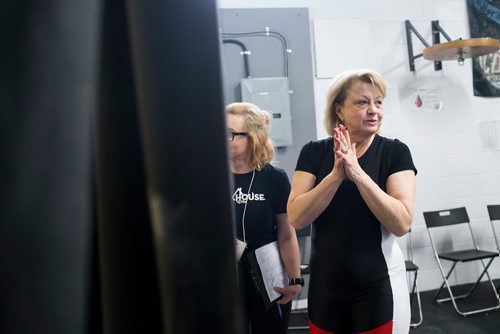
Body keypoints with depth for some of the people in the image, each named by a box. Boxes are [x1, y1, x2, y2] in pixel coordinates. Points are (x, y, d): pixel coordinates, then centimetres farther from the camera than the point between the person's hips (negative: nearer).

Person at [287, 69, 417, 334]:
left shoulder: (395, 151, -7)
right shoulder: (314, 152, -2)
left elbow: (402, 223, -17)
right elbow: (296, 218, -11)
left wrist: (358, 173, -24)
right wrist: (336, 174, -22)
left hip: (380, 285, -2)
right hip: (324, 286, 2)